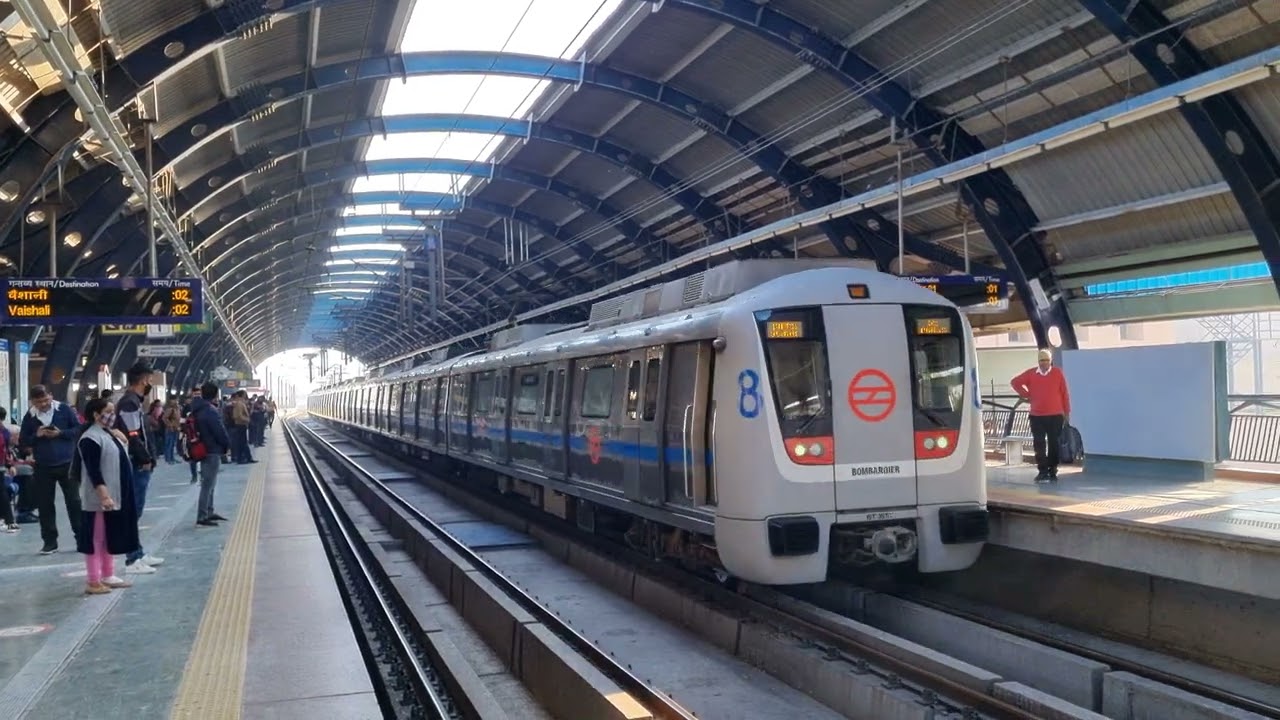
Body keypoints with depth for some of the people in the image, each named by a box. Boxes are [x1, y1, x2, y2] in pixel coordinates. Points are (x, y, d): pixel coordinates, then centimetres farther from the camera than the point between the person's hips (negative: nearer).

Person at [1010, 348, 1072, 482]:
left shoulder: (1058, 373, -1)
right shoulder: (1031, 374, 4)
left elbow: (1065, 393, 1)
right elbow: (1015, 382, 14)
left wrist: (1067, 412, 1)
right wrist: (1026, 395, 7)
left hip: (1055, 416, -2)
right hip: (1036, 416, 2)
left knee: (1053, 444, 4)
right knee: (1039, 445, 1)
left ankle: (1052, 470, 13)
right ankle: (1043, 471, 4)